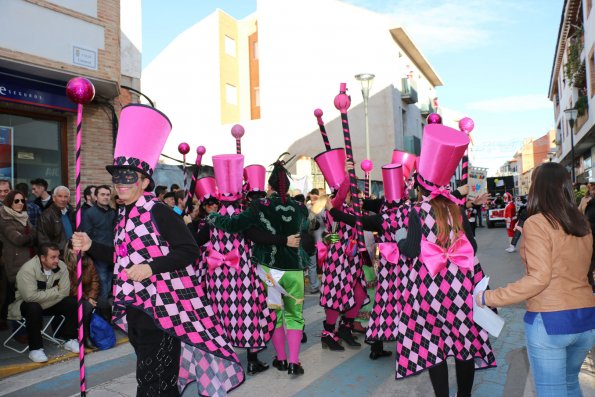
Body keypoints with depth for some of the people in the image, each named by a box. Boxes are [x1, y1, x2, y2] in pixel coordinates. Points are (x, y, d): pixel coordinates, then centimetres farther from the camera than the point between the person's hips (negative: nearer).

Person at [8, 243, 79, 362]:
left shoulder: (61, 266, -14)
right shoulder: (28, 269, -27)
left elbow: (64, 291, -17)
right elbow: (30, 296, -35)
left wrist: (44, 298, -25)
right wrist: (55, 291, -25)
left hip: (50, 303, 4)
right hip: (26, 304, -4)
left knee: (72, 302, -18)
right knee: (33, 308, -36)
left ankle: (70, 339, -4)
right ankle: (35, 349, -22)